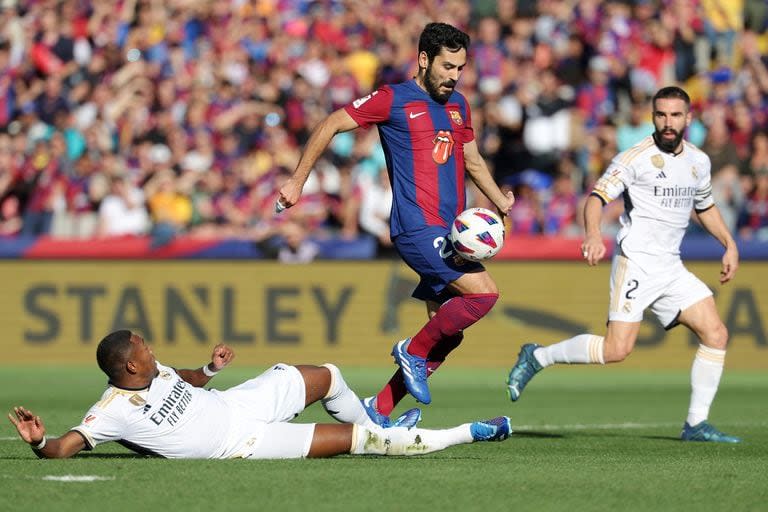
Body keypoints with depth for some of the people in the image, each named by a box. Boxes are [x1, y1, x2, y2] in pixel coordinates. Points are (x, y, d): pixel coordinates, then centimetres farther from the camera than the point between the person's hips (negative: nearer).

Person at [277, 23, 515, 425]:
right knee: (484, 293, -23)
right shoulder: (393, 100, -4)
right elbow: (329, 126, -1)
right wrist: (297, 181, -3)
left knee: (447, 333, 6)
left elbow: (472, 160, 30)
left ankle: (378, 410, 13)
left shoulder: (458, 105, 17)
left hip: (449, 233, 8)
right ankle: (413, 350, -5)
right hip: (417, 227, -8)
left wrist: (501, 202, 18)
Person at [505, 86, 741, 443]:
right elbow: (597, 196, -15)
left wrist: (730, 245, 21)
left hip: (671, 267, 7)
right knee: (617, 349, -18)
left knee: (716, 334, -4)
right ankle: (537, 357, 2)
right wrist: (593, 234, -33)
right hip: (636, 262, -7)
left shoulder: (699, 161, 12)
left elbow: (705, 207, 30)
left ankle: (696, 424, 3)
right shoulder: (637, 157, -9)